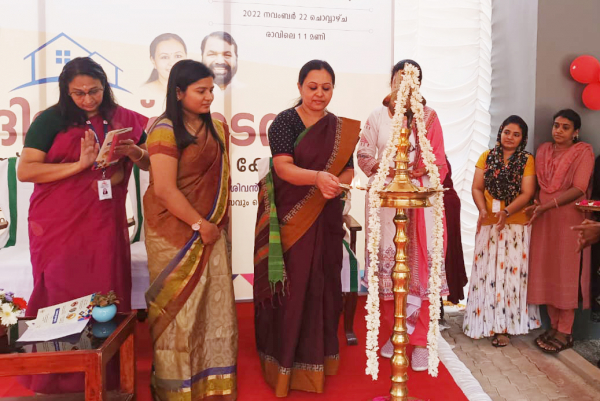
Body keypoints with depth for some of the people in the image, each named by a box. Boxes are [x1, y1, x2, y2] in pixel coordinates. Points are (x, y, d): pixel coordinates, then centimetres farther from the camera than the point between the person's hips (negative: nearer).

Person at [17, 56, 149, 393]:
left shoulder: (124, 120, 6)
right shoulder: (51, 120, -4)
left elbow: (151, 163, 9)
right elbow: (25, 170, -10)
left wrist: (133, 152, -12)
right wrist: (79, 165, -17)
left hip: (105, 225, 3)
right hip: (59, 226, -2)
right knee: (63, 301, 4)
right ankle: (58, 381, 21)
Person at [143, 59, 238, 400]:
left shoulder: (217, 129, 8)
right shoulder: (165, 131, -12)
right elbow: (165, 191, -18)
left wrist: (220, 224, 7)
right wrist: (201, 225, -13)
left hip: (211, 232, 6)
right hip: (176, 233, -6)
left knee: (215, 303, 9)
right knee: (179, 307, 6)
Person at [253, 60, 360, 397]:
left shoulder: (341, 128, 8)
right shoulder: (285, 122, -6)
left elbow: (348, 170, 8)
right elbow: (283, 168, -16)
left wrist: (336, 185, -14)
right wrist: (318, 177, -33)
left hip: (326, 221, 4)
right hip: (291, 219, -4)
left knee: (322, 287, 10)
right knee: (291, 289, 1)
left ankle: (318, 357, 28)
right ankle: (286, 363, 17)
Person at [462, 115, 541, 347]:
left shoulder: (527, 160, 2)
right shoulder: (486, 157, 8)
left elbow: (527, 193, -7)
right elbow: (477, 188, 3)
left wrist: (506, 212, -22)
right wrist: (483, 210, -15)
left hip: (517, 225, -2)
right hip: (488, 224, 2)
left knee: (511, 273, -1)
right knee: (487, 272, 3)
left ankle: (504, 326, 6)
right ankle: (486, 321, 14)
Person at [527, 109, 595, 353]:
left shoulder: (583, 152, -5)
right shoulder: (543, 150, 11)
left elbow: (578, 189, -14)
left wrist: (546, 205, -21)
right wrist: (536, 204, -3)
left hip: (569, 219, -5)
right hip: (543, 219, 5)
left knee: (566, 273, 0)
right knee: (546, 272, 6)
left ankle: (565, 333, 8)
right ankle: (554, 326, 18)